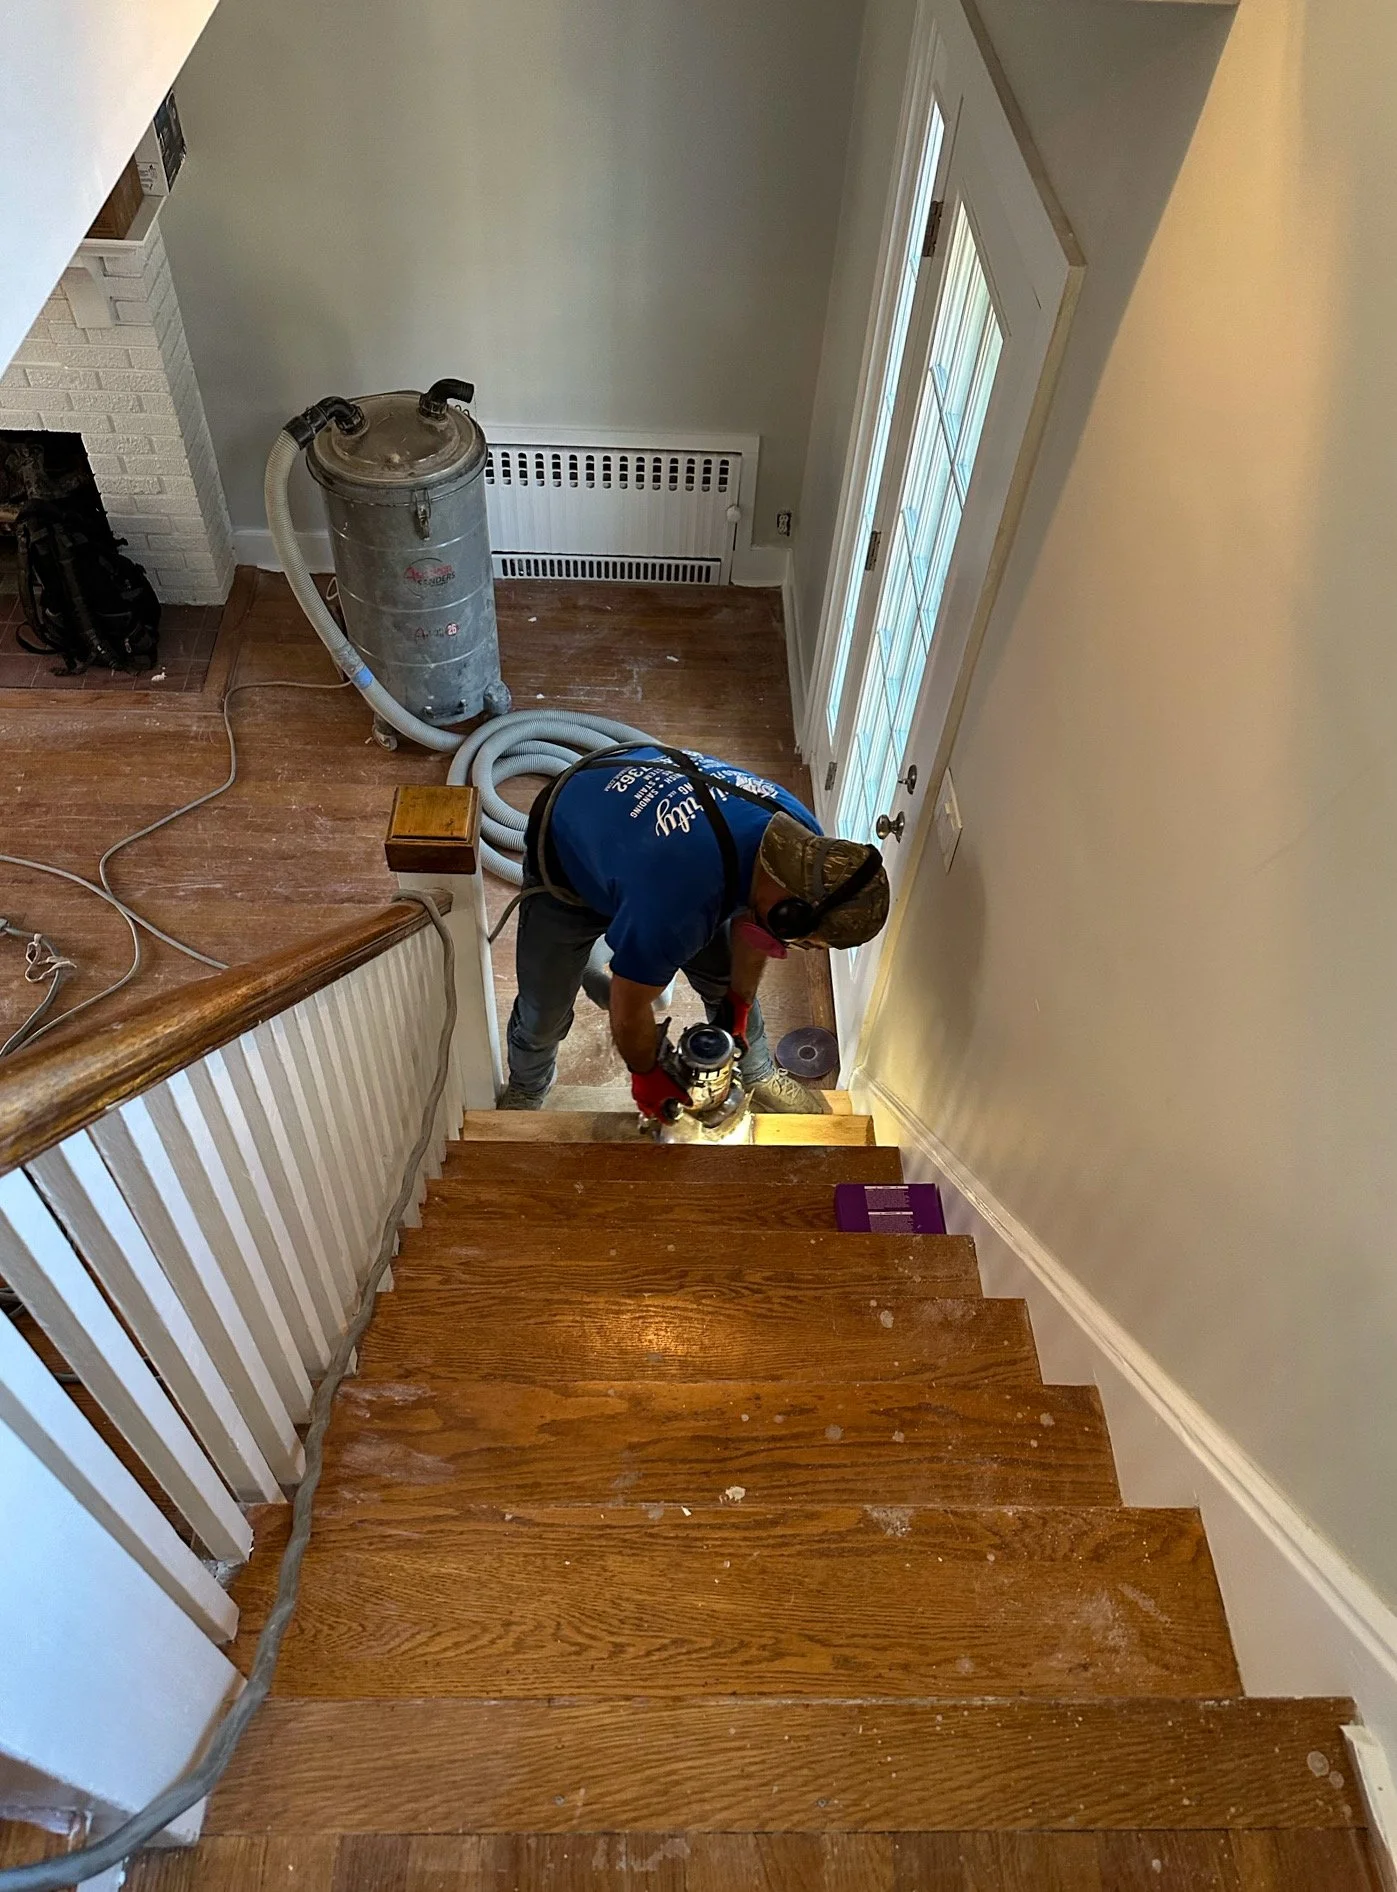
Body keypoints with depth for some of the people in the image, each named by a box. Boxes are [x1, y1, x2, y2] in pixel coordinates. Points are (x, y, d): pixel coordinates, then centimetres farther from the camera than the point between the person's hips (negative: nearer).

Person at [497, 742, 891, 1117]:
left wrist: (738, 1004, 5)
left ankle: (756, 1076, 39)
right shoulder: (679, 903, -47)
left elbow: (750, 921, -3)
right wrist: (647, 1075, -9)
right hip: (566, 854, -5)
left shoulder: (801, 836, -26)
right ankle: (525, 1090, 39)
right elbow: (629, 1009, -28)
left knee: (728, 979, 10)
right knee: (544, 1014, 4)